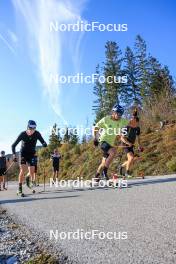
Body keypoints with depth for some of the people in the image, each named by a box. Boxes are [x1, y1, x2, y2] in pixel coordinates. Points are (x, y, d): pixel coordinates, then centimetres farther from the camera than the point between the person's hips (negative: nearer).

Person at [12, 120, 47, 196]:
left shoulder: (37, 134, -17)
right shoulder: (22, 134, -20)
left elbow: (43, 142, -14)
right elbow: (13, 145, -16)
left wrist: (44, 144, -38)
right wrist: (14, 154, -29)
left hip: (32, 154, 2)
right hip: (23, 153, -1)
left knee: (32, 172, -3)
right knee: (23, 170, -17)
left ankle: (31, 184, 28)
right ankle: (20, 189, -9)